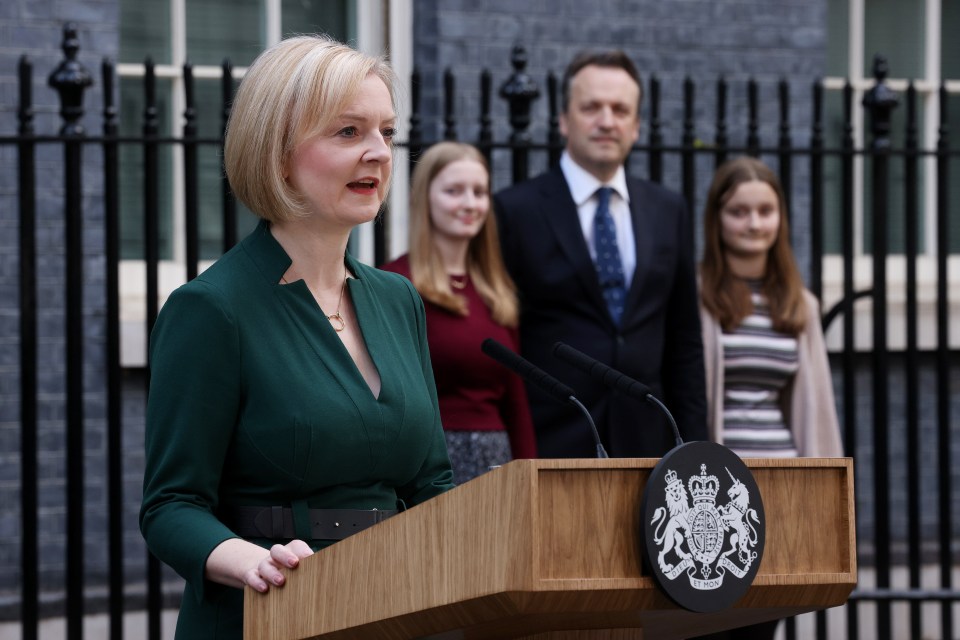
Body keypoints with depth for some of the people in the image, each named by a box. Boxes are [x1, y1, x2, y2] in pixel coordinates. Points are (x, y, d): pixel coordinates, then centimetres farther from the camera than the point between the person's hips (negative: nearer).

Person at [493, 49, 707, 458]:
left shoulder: (668, 211, 12)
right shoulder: (517, 210, -2)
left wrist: (693, 451, 9)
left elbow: (684, 344, 15)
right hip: (550, 443, -4)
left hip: (644, 443, 4)